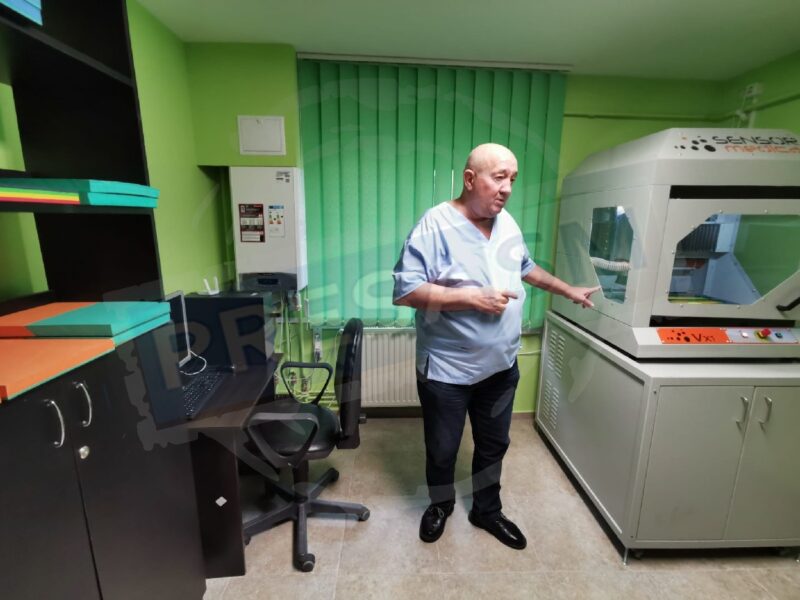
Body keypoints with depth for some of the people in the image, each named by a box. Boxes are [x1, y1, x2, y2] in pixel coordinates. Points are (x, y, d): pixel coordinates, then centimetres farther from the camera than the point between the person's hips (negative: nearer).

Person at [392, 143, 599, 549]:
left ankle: (486, 510, 47)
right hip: (447, 370, -6)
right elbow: (404, 290, -24)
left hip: (501, 365, 6)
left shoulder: (508, 224, 4)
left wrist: (569, 291, 25)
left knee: (493, 444, 22)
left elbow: (526, 267, 23)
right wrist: (473, 297, -26)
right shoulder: (436, 224, -18)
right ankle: (440, 505, 46)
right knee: (442, 449, 16)